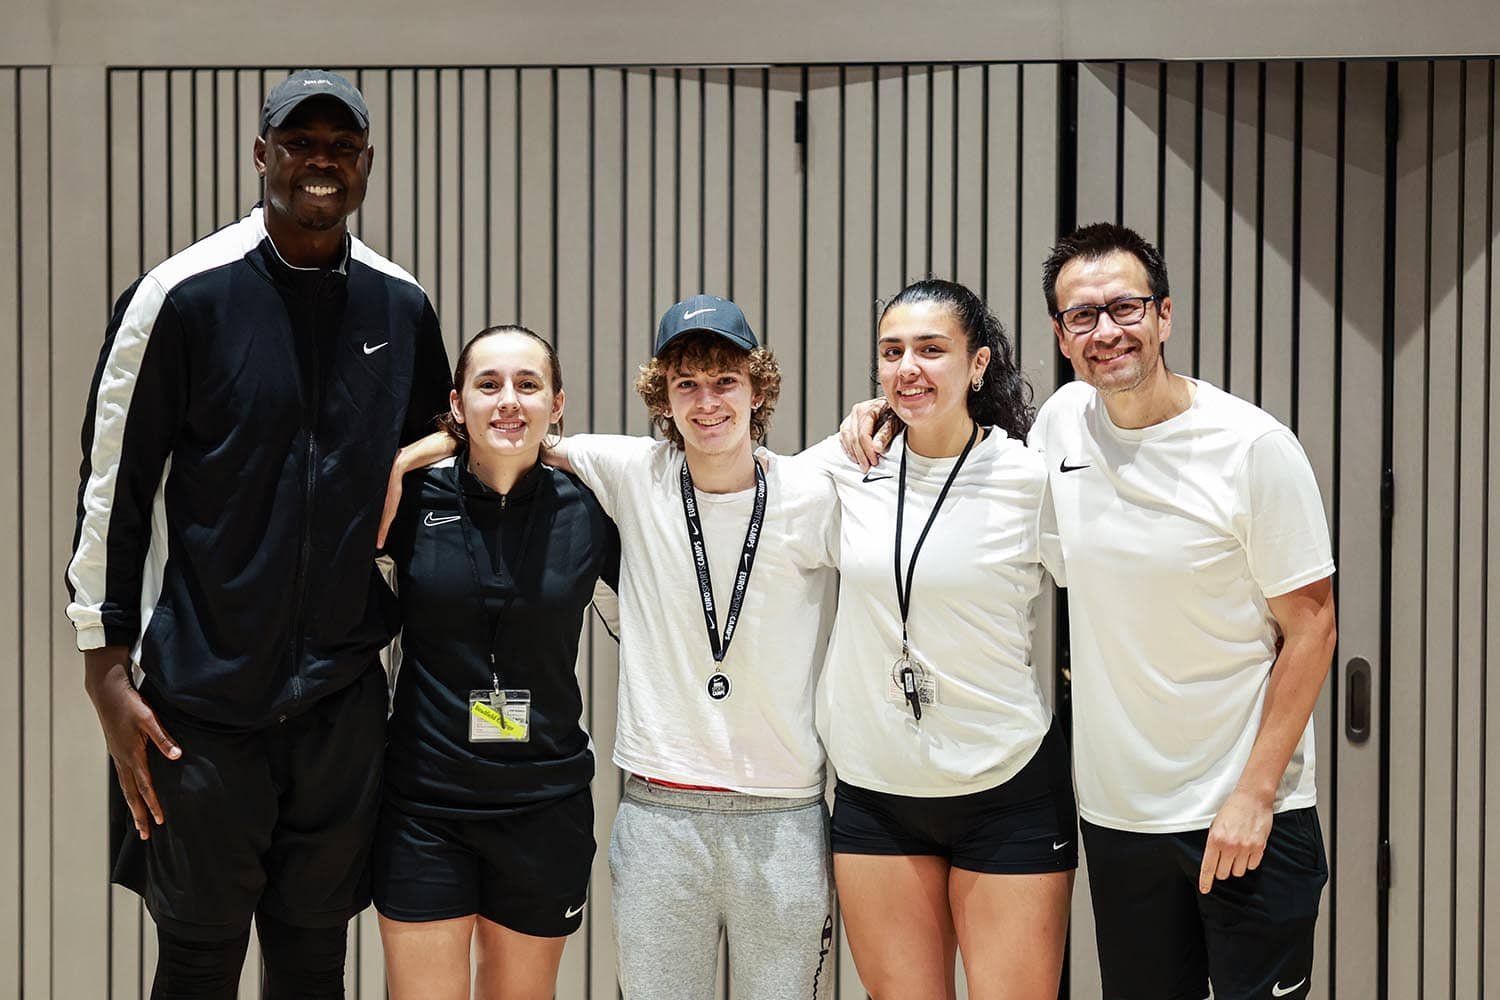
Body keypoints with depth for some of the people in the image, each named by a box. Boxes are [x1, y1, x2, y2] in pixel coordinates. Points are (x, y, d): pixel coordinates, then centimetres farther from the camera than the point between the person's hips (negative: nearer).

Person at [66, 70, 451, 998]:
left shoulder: (402, 307, 5)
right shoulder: (183, 295, -6)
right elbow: (112, 484, -4)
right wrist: (109, 670, -6)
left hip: (343, 696, 3)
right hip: (203, 695, -3)